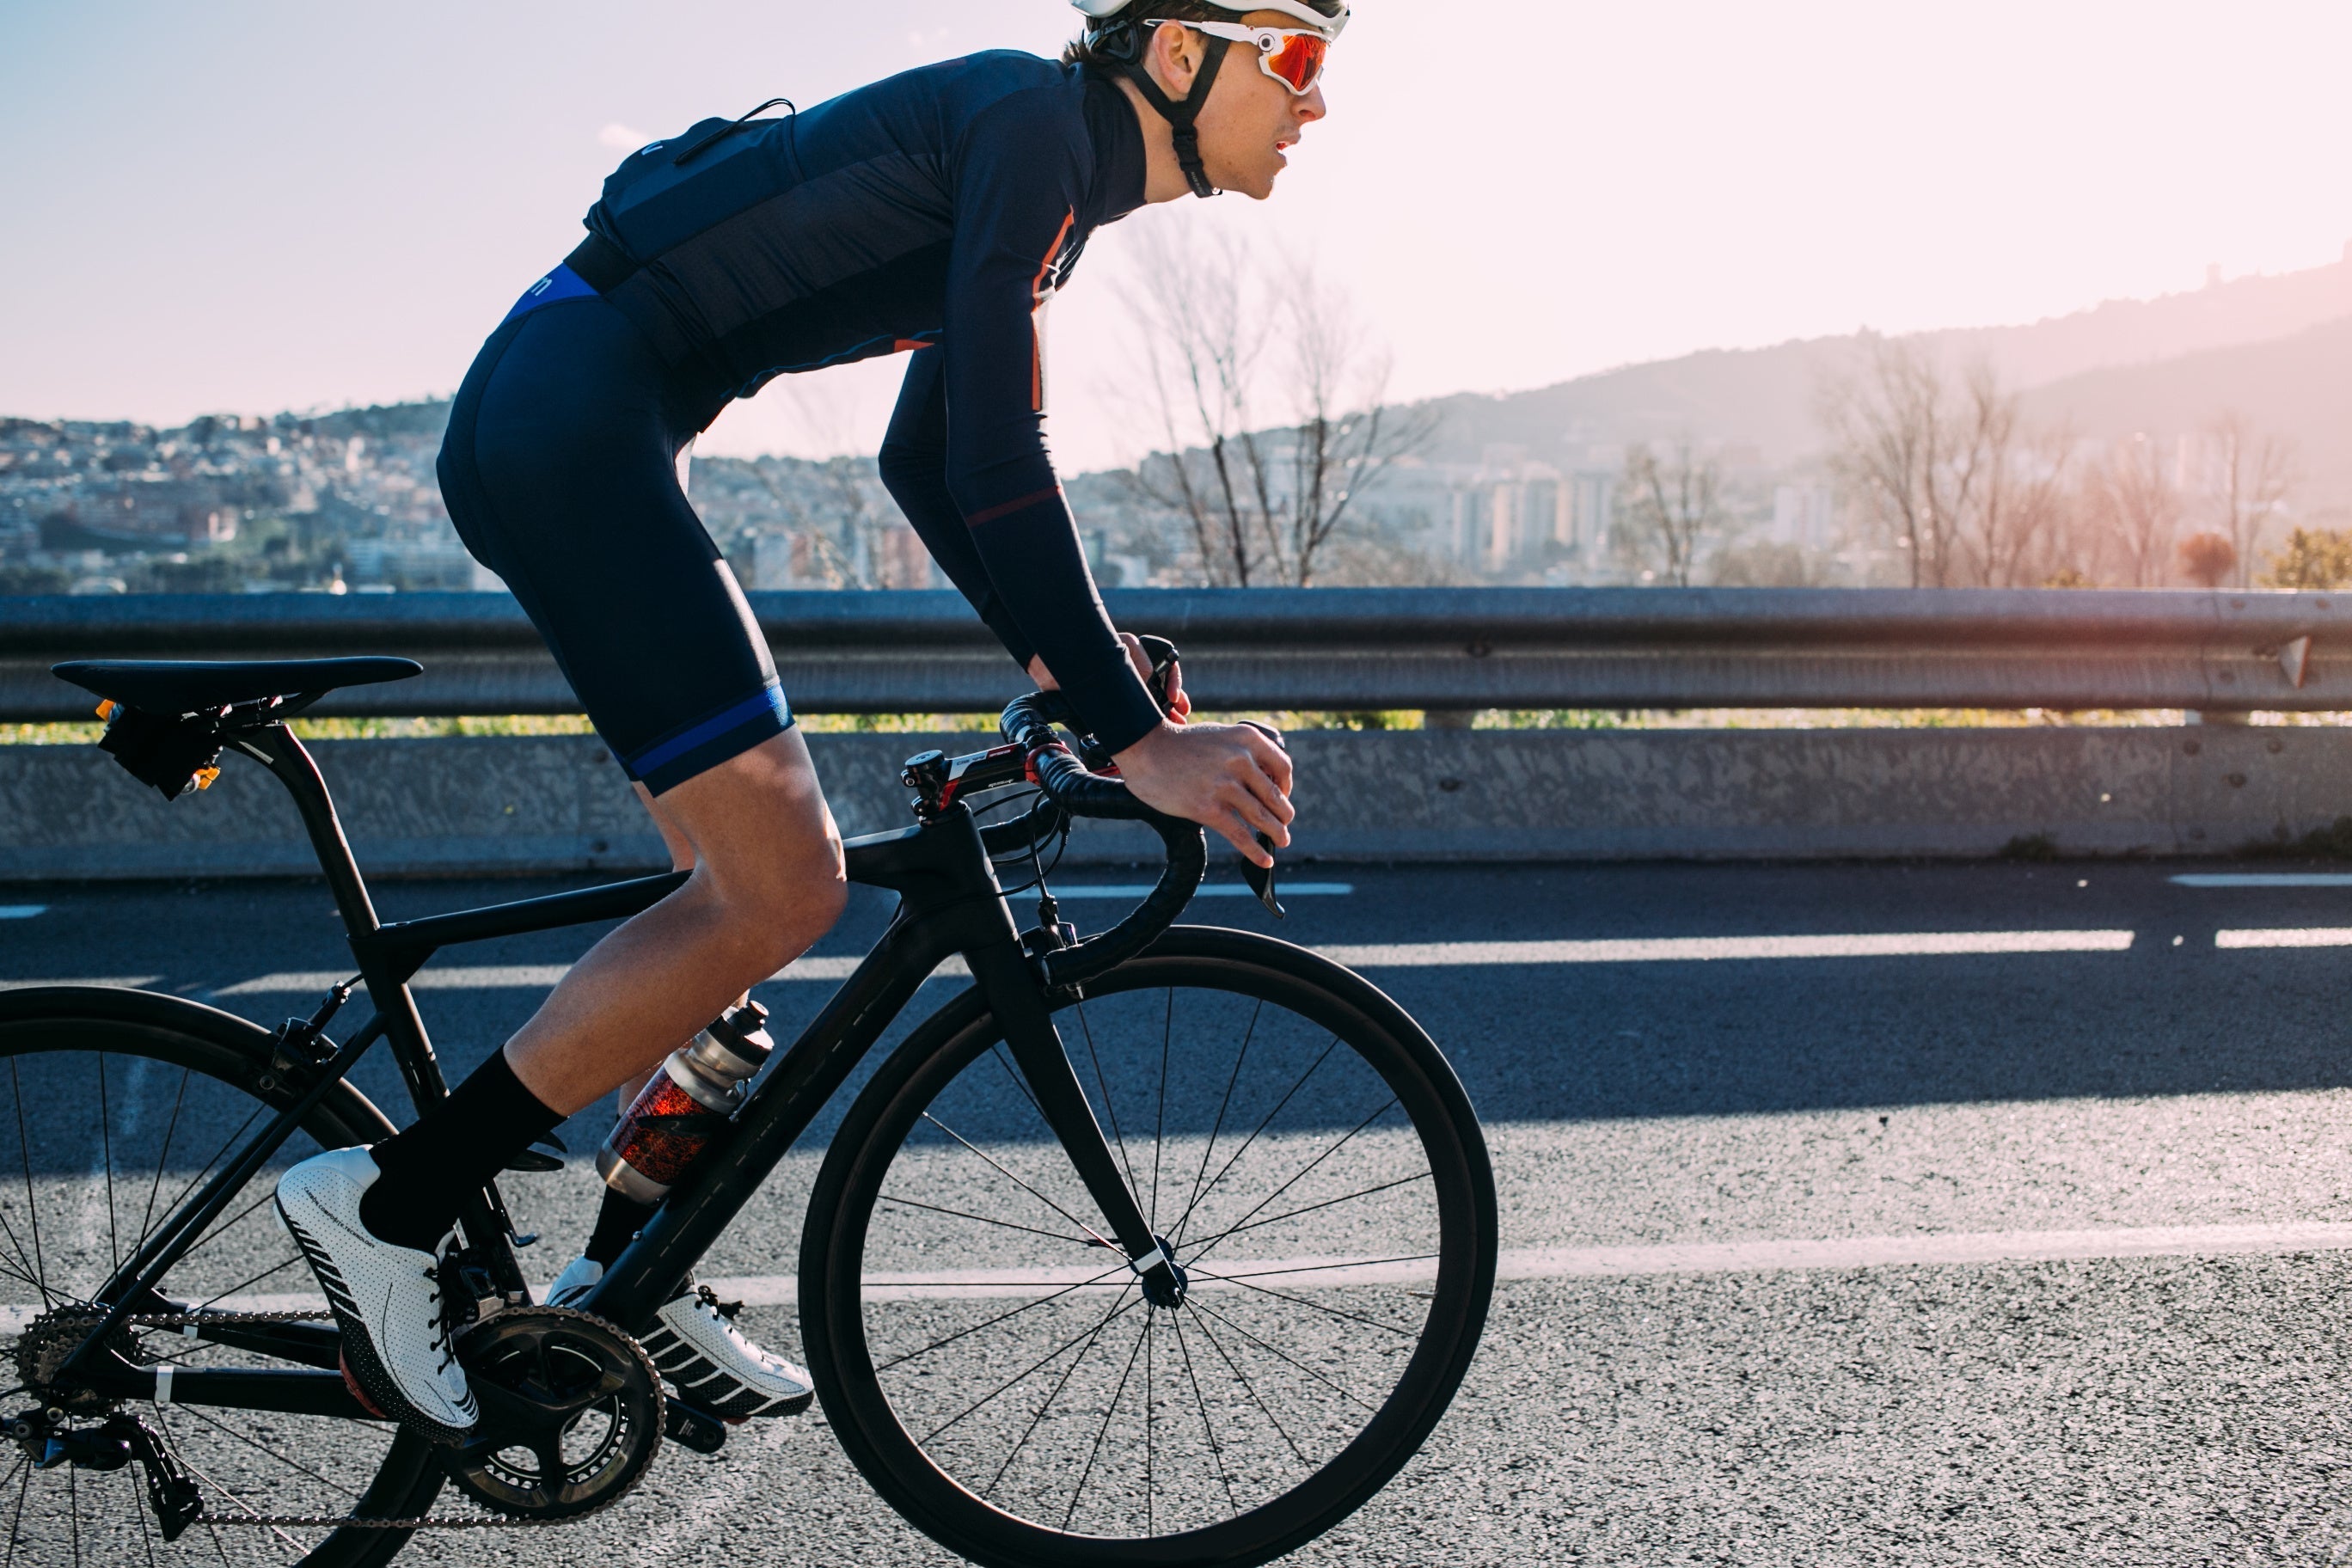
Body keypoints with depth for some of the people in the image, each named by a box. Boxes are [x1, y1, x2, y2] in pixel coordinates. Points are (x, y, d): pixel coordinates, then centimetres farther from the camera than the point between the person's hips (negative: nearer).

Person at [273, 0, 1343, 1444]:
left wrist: (1071, 658, 14)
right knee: (784, 891, -14)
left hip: (552, 434, 11)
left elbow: (925, 467, 23)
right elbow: (996, 472, -22)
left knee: (750, 879, 12)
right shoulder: (1034, 121, -12)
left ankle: (631, 1273, 22)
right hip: (569, 416, -11)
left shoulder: (1059, 191, 18)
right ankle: (391, 1204, -4)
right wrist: (1139, 741, -23)